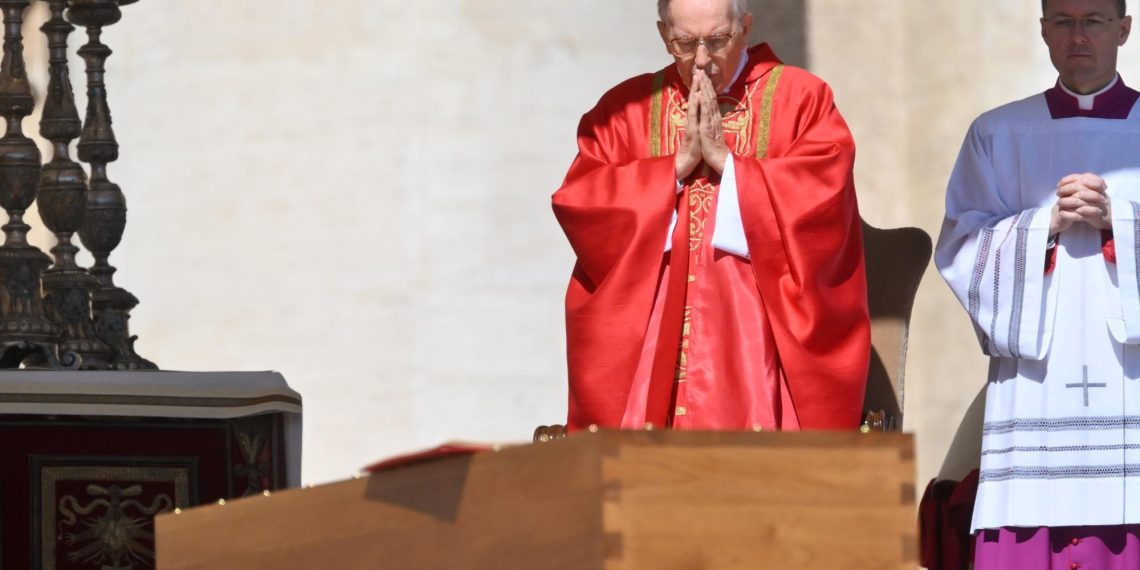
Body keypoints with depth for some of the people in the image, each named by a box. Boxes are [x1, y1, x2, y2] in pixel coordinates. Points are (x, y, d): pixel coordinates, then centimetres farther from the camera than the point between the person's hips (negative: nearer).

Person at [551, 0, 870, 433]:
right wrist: (678, 165, -7)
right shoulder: (627, 109, 12)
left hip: (757, 335, -2)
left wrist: (725, 161, -10)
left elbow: (824, 195, -8)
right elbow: (577, 202, 0)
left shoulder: (800, 100, 6)